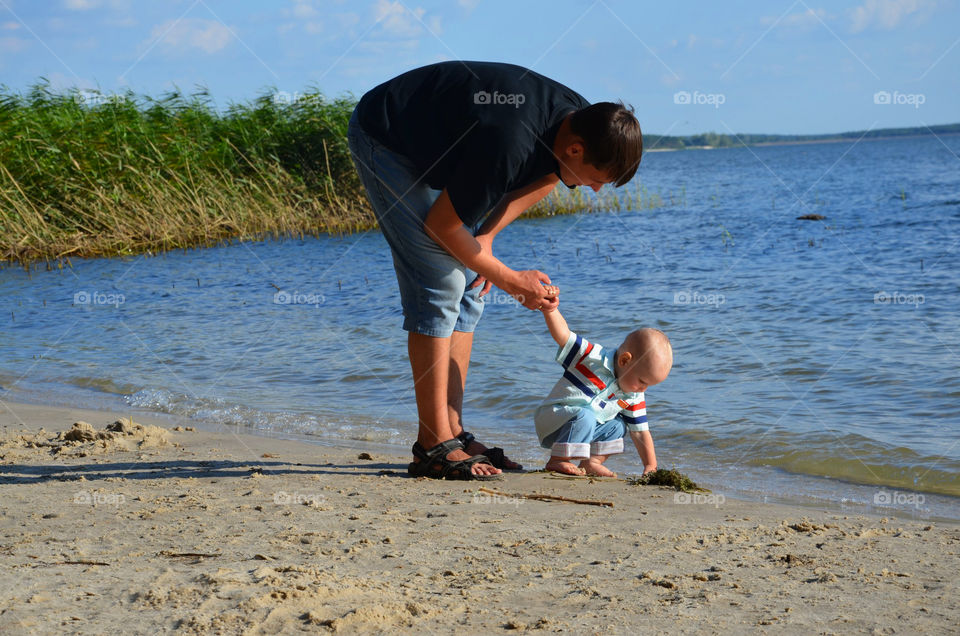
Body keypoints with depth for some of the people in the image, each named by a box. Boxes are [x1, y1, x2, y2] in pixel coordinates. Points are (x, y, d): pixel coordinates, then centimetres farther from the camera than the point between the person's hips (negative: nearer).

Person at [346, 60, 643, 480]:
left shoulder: (580, 118, -13)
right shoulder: (507, 146, -38)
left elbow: (545, 178, 9)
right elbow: (441, 224, -25)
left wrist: (487, 236, -3)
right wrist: (511, 281, -15)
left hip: (431, 146, 9)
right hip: (383, 141, -9)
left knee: (468, 286, 3)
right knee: (440, 285, -16)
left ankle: (451, 432, 5)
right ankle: (433, 447, -13)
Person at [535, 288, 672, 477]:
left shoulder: (633, 397, -1)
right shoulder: (592, 357, -19)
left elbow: (640, 432, 3)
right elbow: (563, 336, -23)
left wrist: (650, 466, -4)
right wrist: (550, 309, -40)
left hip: (585, 431, 7)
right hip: (550, 423, -7)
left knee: (617, 425, 0)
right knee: (584, 416, -32)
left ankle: (592, 462, -5)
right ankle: (557, 460, -25)